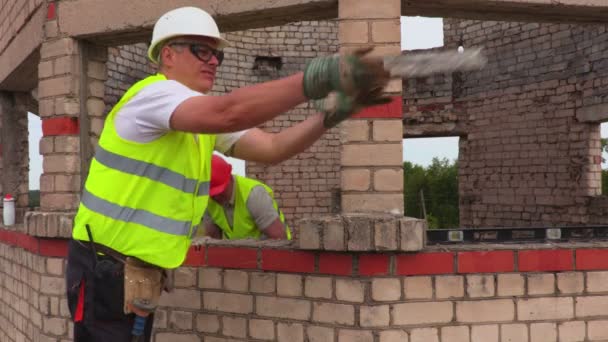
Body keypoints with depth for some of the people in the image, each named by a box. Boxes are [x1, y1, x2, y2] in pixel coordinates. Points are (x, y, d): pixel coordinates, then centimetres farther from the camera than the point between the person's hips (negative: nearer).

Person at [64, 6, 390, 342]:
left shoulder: (207, 114, 10)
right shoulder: (154, 93, -17)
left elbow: (272, 147, -1)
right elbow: (228, 112, -36)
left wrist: (331, 112, -17)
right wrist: (317, 76, -41)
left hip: (142, 274, 9)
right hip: (105, 270, -9)